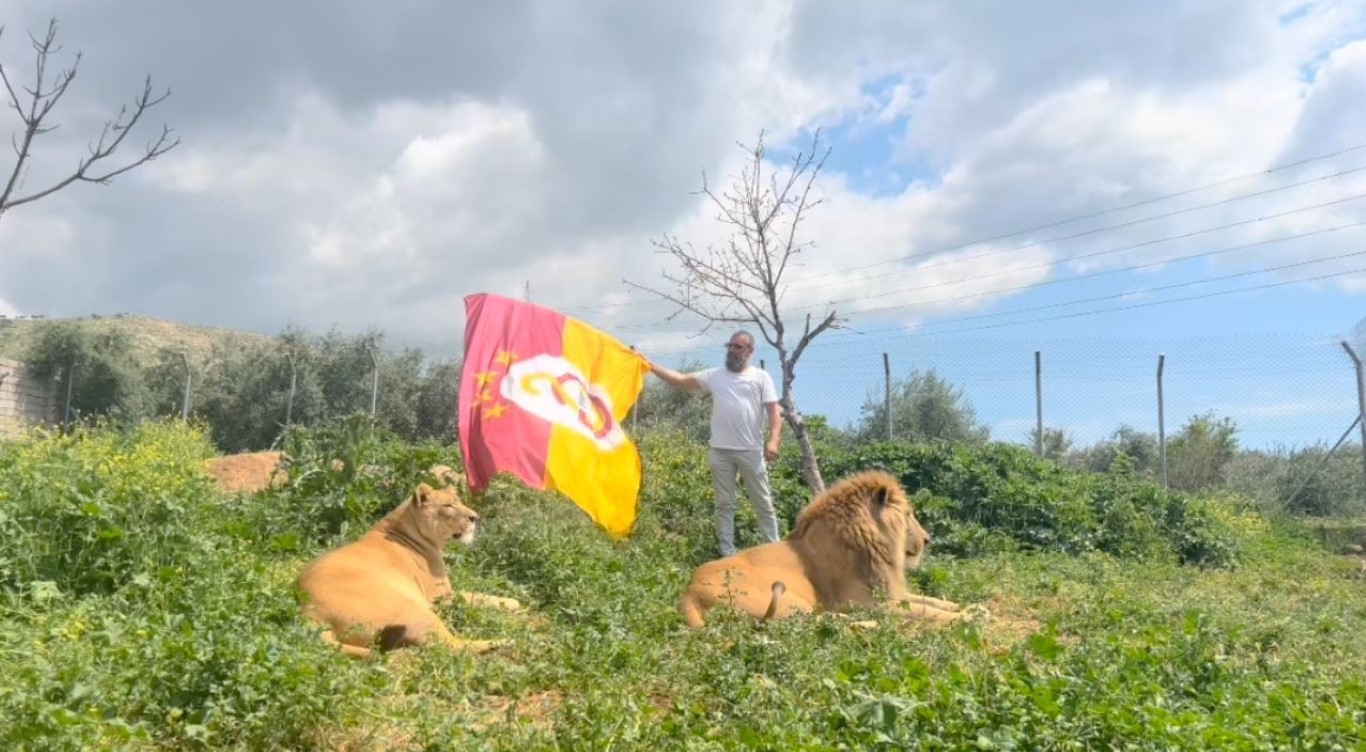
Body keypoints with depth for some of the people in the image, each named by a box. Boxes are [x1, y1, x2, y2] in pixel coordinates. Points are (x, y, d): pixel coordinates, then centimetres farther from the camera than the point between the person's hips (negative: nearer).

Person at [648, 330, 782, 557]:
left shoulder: (761, 377, 2)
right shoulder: (714, 376, 8)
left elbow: (774, 412, -4)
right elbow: (680, 380, 4)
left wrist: (773, 440, -17)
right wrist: (650, 365, -5)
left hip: (751, 451, -2)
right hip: (720, 451, 2)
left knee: (763, 503, 7)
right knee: (724, 504, 9)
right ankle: (727, 552, 17)